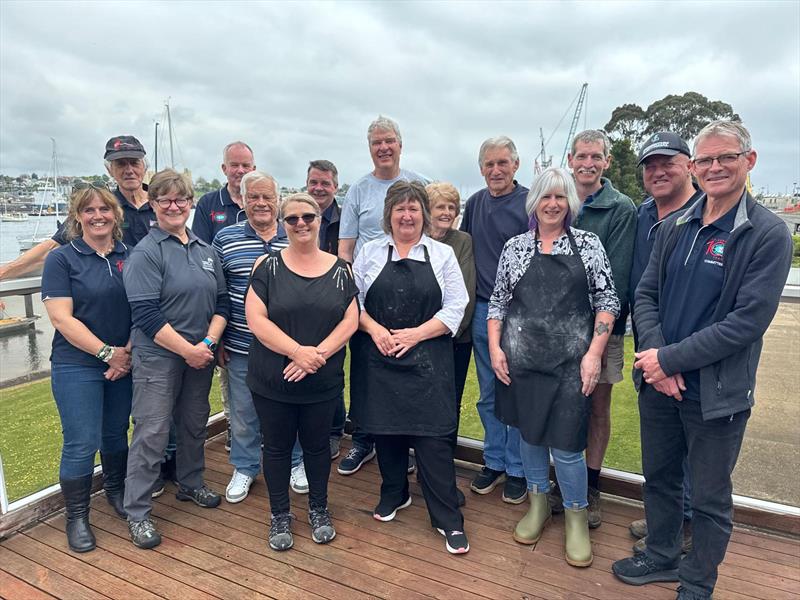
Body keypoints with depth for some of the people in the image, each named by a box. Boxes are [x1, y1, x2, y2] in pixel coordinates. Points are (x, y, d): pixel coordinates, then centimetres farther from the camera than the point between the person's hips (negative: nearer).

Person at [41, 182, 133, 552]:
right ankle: (76, 516, 20)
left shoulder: (129, 256, 4)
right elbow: (61, 317, -11)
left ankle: (115, 490, 39)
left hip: (125, 363, 3)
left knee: (116, 433, 16)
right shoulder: (62, 259, -5)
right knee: (82, 443, 1)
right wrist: (107, 352, -15)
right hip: (77, 365, -3)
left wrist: (129, 351, -7)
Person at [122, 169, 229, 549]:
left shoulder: (206, 251, 9)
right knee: (151, 432, 0)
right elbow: (146, 314, -17)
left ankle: (190, 485, 39)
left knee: (195, 424, 18)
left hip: (200, 355, 6)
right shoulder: (145, 253, -9)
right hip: (158, 357, -6)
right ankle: (137, 513, 15)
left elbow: (221, 302, 7)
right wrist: (188, 350, -18)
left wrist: (209, 342, -8)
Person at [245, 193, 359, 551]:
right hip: (272, 382, -1)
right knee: (277, 447, 13)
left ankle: (319, 510, 37)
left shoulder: (339, 269, 1)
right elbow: (256, 319, -11)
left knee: (317, 444, 16)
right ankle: (280, 515, 33)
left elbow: (350, 321, -3)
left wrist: (318, 353, -17)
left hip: (323, 382, 1)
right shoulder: (268, 266, -3)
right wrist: (298, 351, -20)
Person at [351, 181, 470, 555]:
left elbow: (454, 308, -1)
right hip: (378, 359, 2)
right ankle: (394, 494, 36)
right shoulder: (370, 252, 8)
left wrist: (415, 334, -11)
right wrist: (375, 330, -11)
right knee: (386, 428, 12)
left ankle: (448, 519, 11)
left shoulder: (442, 254, 4)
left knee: (434, 436, -2)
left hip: (427, 360, -2)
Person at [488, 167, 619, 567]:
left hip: (570, 360, -2)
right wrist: (494, 347, -1)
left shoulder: (588, 245, 2)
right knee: (528, 431, 15)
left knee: (565, 442, 0)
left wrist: (594, 353, -8)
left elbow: (607, 301, 0)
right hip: (521, 357, 3)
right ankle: (538, 504, 37)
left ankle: (576, 516, 25)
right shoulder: (515, 247, 6)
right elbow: (498, 302, 9)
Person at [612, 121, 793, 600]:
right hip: (658, 382, 5)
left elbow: (749, 320, -19)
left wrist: (670, 359, -20)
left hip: (716, 393, -5)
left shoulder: (768, 234, -12)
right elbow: (646, 293, 3)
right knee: (659, 476, 21)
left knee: (710, 497, 13)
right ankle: (662, 557, 44)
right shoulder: (675, 227, 4)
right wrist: (654, 355, -13)